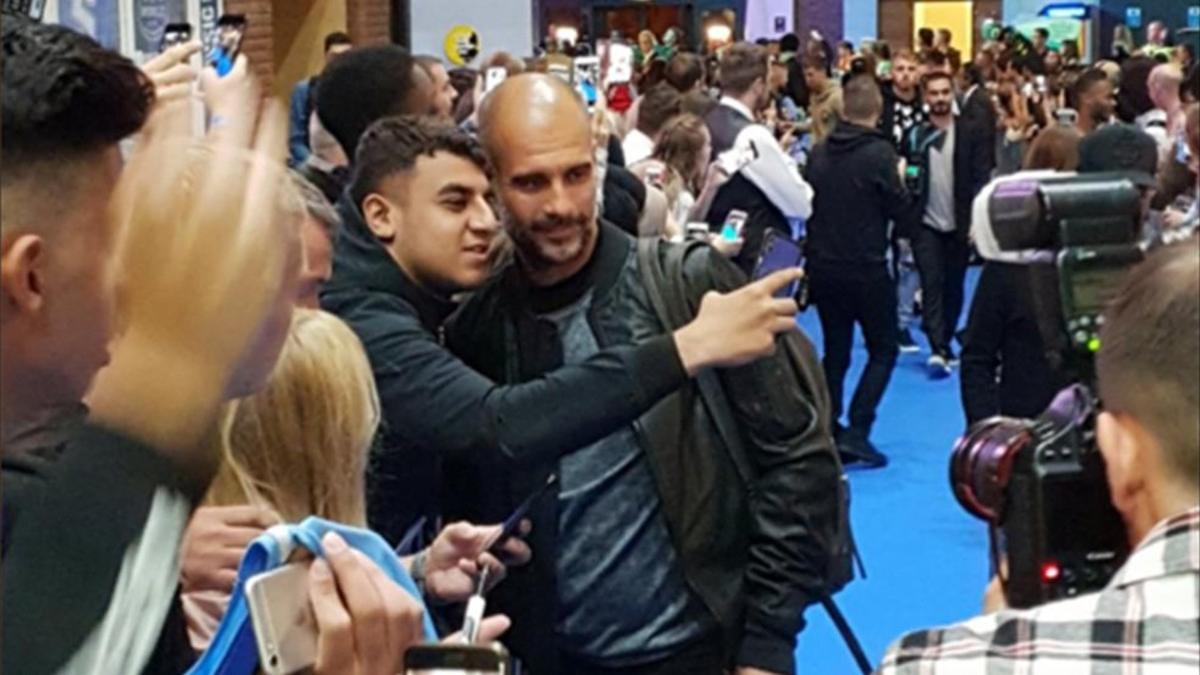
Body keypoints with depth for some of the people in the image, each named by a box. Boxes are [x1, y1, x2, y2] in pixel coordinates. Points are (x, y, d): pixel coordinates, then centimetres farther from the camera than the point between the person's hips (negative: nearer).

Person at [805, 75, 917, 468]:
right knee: (883, 350, 8)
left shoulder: (820, 152, 1)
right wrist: (898, 180, 7)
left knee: (835, 351, 15)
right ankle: (856, 430, -4)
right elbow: (901, 210, -10)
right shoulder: (880, 153, -14)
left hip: (823, 268, 5)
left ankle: (830, 434, 14)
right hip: (866, 269, -5)